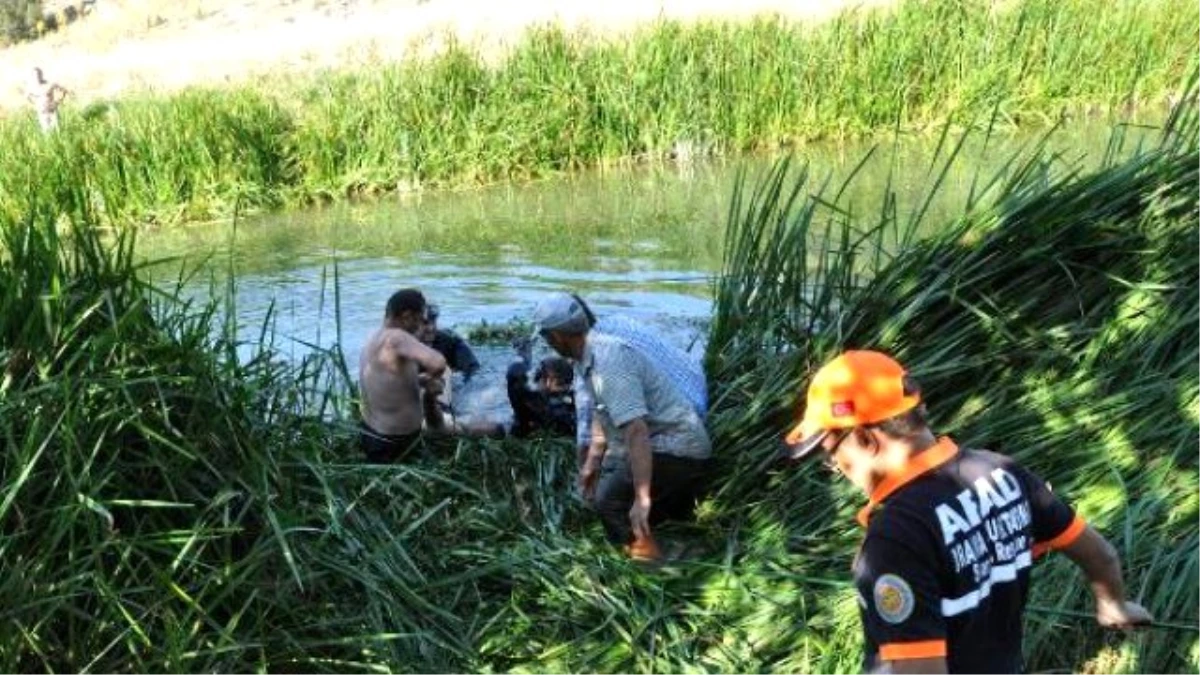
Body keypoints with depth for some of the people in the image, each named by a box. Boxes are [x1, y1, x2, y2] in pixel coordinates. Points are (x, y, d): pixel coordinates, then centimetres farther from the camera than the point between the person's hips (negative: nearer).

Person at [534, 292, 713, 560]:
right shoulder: (591, 355, 3)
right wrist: (593, 461, 17)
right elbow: (603, 412, 17)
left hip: (678, 451, -10)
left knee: (610, 500, -22)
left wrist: (642, 498, -37)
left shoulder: (609, 364, -28)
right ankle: (677, 502, 29)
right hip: (661, 441, 10)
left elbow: (636, 431, -35)